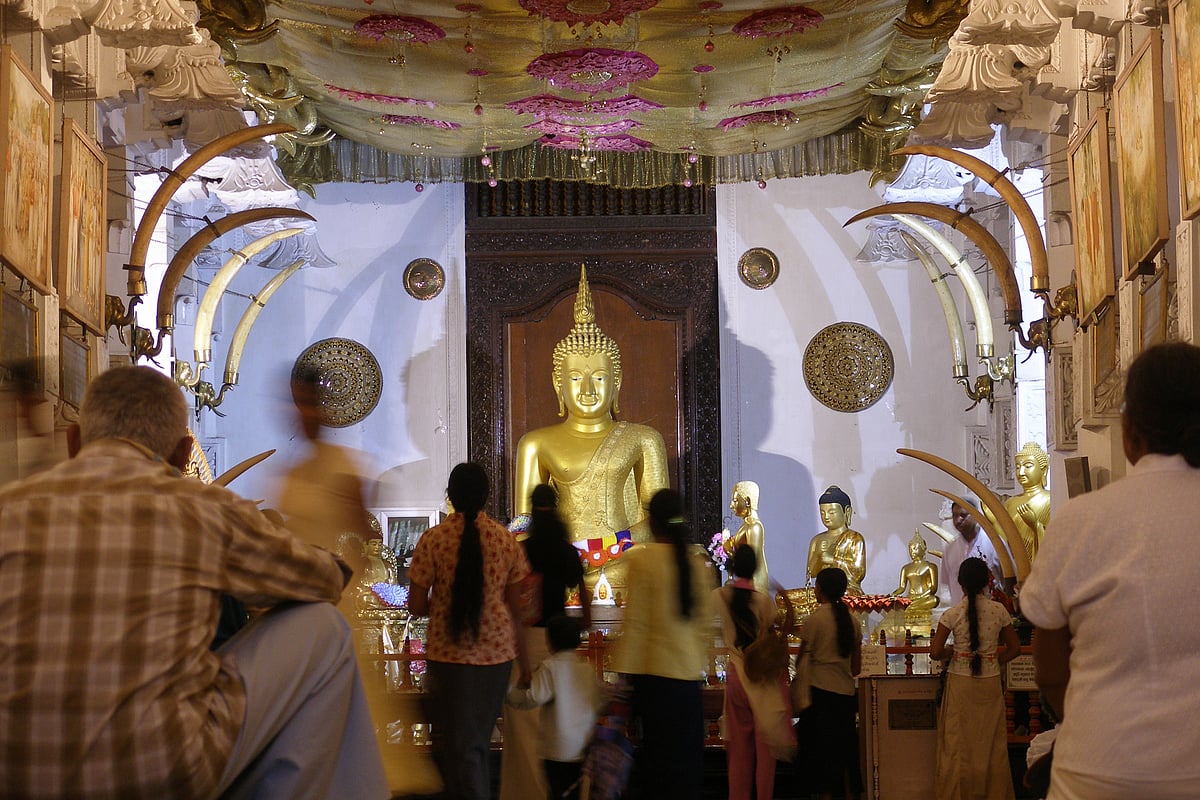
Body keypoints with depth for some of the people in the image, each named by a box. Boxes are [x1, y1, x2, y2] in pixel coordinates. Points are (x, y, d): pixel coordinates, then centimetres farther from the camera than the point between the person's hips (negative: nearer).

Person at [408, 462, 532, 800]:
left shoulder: (433, 538, -8)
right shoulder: (506, 539, 1)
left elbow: (416, 605, -7)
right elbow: (515, 607, 3)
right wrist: (523, 660, 12)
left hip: (449, 654, -3)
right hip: (497, 652, 3)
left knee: (460, 745, 5)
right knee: (479, 741, 19)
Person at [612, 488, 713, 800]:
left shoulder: (642, 558, -9)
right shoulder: (697, 561, 5)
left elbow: (635, 621, -10)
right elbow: (705, 621, 9)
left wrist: (627, 671, -6)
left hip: (653, 670, -4)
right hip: (690, 671, 4)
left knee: (657, 754, 4)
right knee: (687, 755, 11)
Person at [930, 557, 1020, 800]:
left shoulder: (952, 614, -10)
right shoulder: (999, 610, -3)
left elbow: (936, 652, -11)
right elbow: (1014, 648, 6)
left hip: (960, 683, -2)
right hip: (991, 683, 2)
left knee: (958, 743, 6)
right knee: (991, 743, 11)